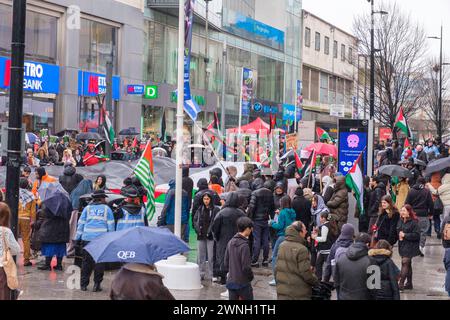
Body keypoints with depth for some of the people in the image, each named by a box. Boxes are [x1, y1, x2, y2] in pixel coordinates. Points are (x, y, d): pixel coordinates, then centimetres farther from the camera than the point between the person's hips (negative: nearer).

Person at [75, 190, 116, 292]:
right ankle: (97, 285, 1)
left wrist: (78, 238, 11)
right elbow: (111, 226, 6)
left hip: (87, 238, 2)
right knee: (99, 262, 2)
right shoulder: (107, 209, 7)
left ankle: (83, 284, 10)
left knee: (86, 262, 8)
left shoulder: (87, 209, 11)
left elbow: (81, 224, 8)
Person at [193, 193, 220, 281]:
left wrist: (210, 232, -14)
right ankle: (201, 273, 16)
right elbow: (194, 220, 13)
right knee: (200, 256, 9)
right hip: (201, 236, 5)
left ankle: (210, 275, 5)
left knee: (211, 257, -1)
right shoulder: (200, 209, 11)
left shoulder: (216, 210, -4)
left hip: (210, 236, -5)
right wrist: (198, 230, -1)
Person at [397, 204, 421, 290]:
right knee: (408, 265, 15)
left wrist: (405, 235, -19)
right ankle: (409, 283, 22)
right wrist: (399, 236, -1)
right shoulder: (401, 221, 8)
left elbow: (417, 235, -18)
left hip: (410, 247, -8)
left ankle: (401, 284, -15)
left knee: (405, 263, -13)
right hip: (402, 245, 8)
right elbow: (397, 231, 20)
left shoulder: (414, 222, -14)